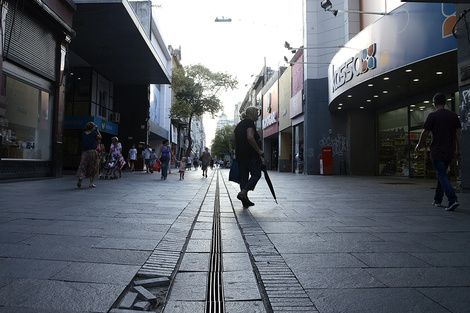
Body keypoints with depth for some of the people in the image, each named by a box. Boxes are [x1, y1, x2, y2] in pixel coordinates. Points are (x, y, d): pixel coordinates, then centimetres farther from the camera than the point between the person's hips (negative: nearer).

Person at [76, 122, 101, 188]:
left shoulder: (83, 133, 5)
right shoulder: (94, 133, -6)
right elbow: (100, 137, 10)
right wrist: (97, 130, 15)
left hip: (84, 152, 3)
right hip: (92, 152, -3)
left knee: (83, 166, 5)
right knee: (93, 168, 6)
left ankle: (80, 178, -21)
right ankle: (91, 183, 7)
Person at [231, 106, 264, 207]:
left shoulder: (239, 124, 18)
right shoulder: (250, 123, -8)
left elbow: (232, 139, 15)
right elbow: (250, 138, -22)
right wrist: (259, 151, -18)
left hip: (240, 154, 8)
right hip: (251, 154, -8)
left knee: (243, 175, 9)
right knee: (256, 174, -1)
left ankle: (245, 200, 11)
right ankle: (243, 192, -17)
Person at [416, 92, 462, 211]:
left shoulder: (433, 116, -8)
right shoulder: (454, 115, 8)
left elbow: (425, 133, -5)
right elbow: (459, 133, 7)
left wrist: (419, 145, 11)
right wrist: (459, 150, 11)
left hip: (437, 151, -6)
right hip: (450, 152, 6)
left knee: (442, 175, -5)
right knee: (442, 174, 17)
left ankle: (452, 200, -18)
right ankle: (437, 200, 26)